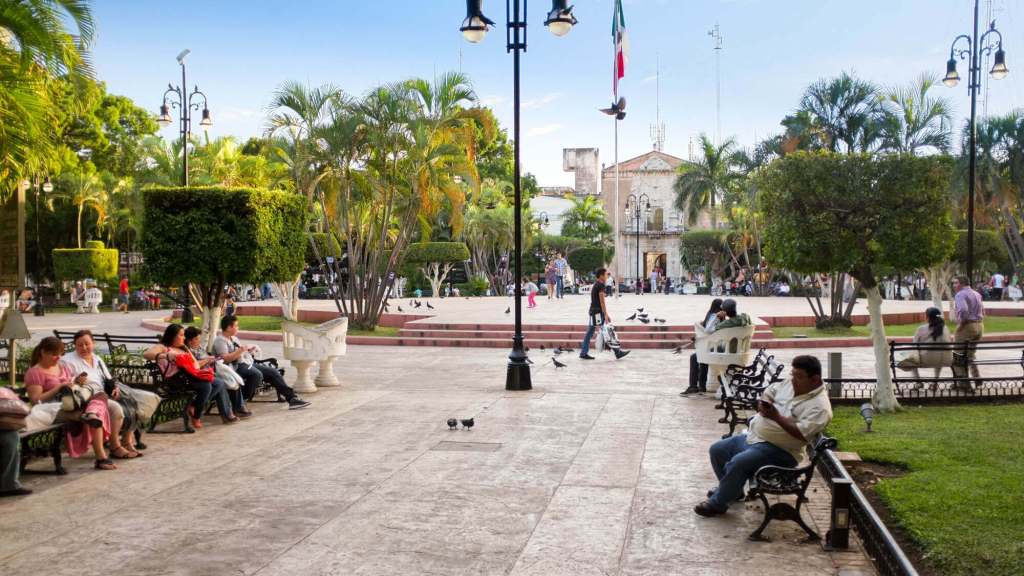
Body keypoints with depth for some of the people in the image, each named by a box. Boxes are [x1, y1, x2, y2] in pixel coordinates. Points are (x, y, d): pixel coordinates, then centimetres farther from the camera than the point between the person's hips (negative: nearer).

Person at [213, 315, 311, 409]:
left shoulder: (233, 338, 23)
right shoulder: (220, 340, -7)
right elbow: (225, 359, -22)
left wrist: (248, 350, 9)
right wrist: (240, 351, -23)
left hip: (248, 363, 10)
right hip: (237, 367, -10)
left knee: (273, 372, 1)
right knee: (257, 374, -37)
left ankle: (292, 398, -1)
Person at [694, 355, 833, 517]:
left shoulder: (819, 406, -18)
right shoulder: (790, 383, 6)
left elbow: (802, 434, -29)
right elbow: (770, 391, 20)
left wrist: (777, 417, -28)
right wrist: (763, 403, -3)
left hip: (779, 450, -9)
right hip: (753, 437, 9)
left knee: (737, 463, -28)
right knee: (717, 450, 10)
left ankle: (717, 503, -9)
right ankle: (730, 489, 30)